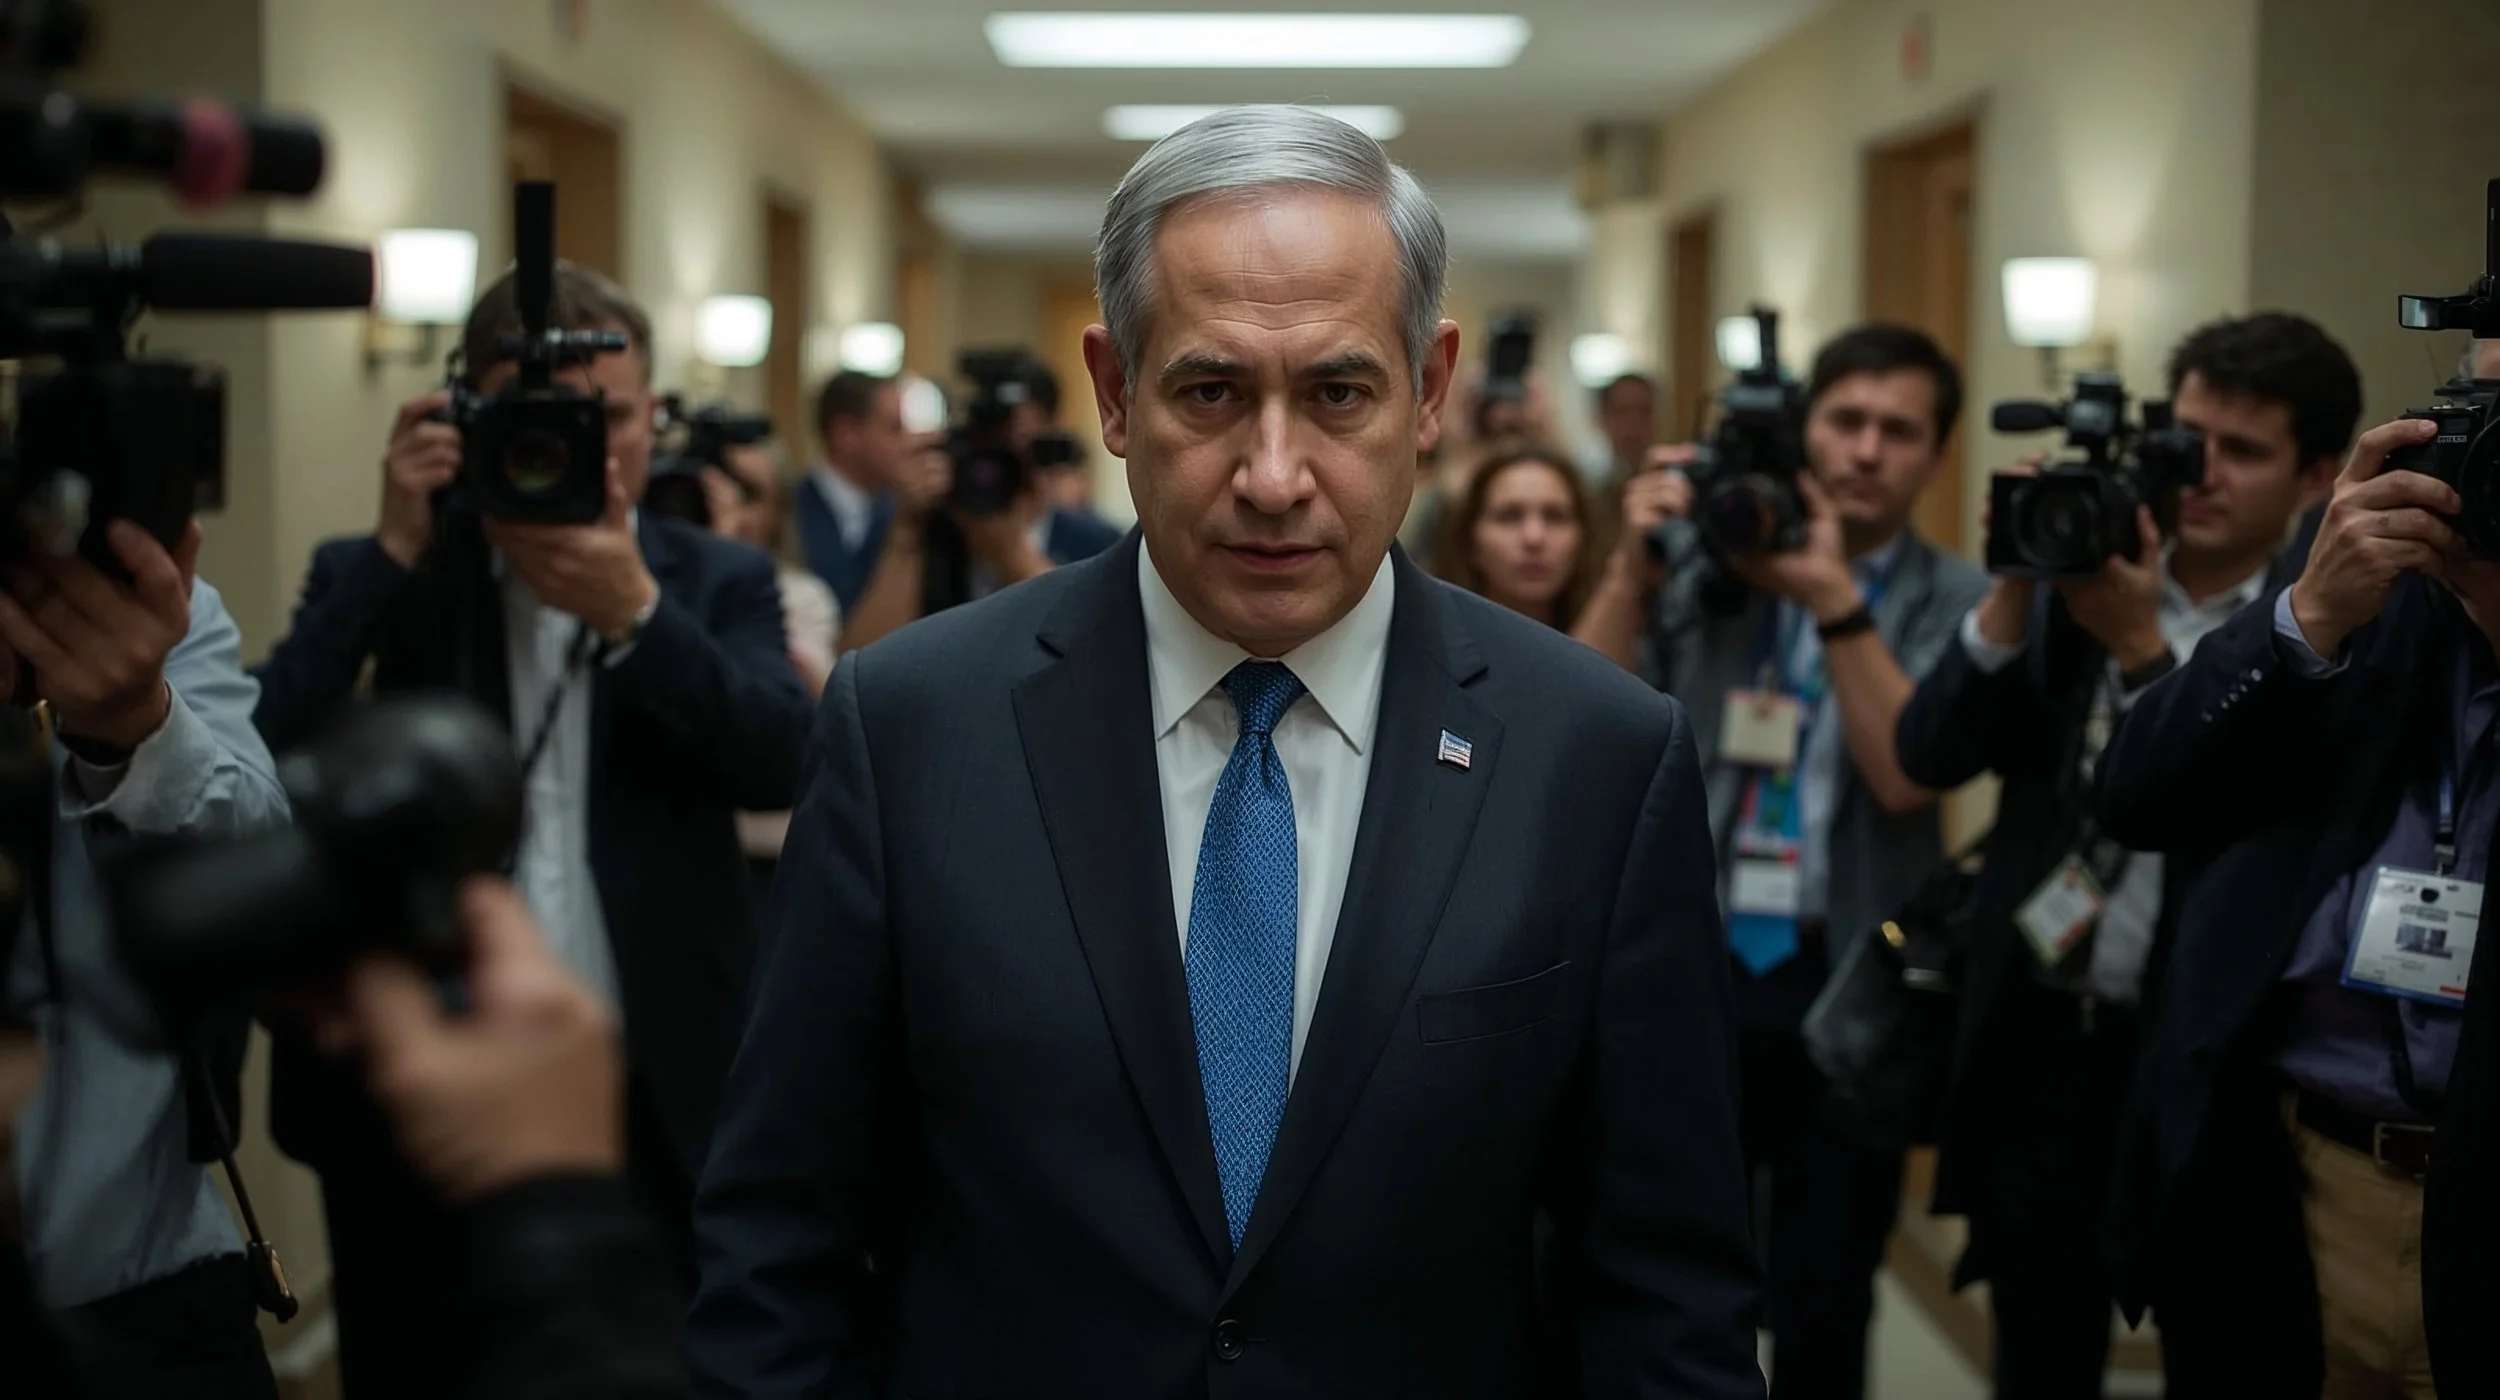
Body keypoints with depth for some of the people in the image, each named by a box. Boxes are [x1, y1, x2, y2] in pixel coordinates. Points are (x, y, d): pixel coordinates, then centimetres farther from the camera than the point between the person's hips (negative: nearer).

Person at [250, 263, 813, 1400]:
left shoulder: (718, 580, 7)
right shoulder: (378, 574, 6)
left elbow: (784, 763, -10)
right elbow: (261, 758, -9)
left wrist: (634, 614, -22)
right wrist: (396, 552, -13)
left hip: (659, 1103, 0)